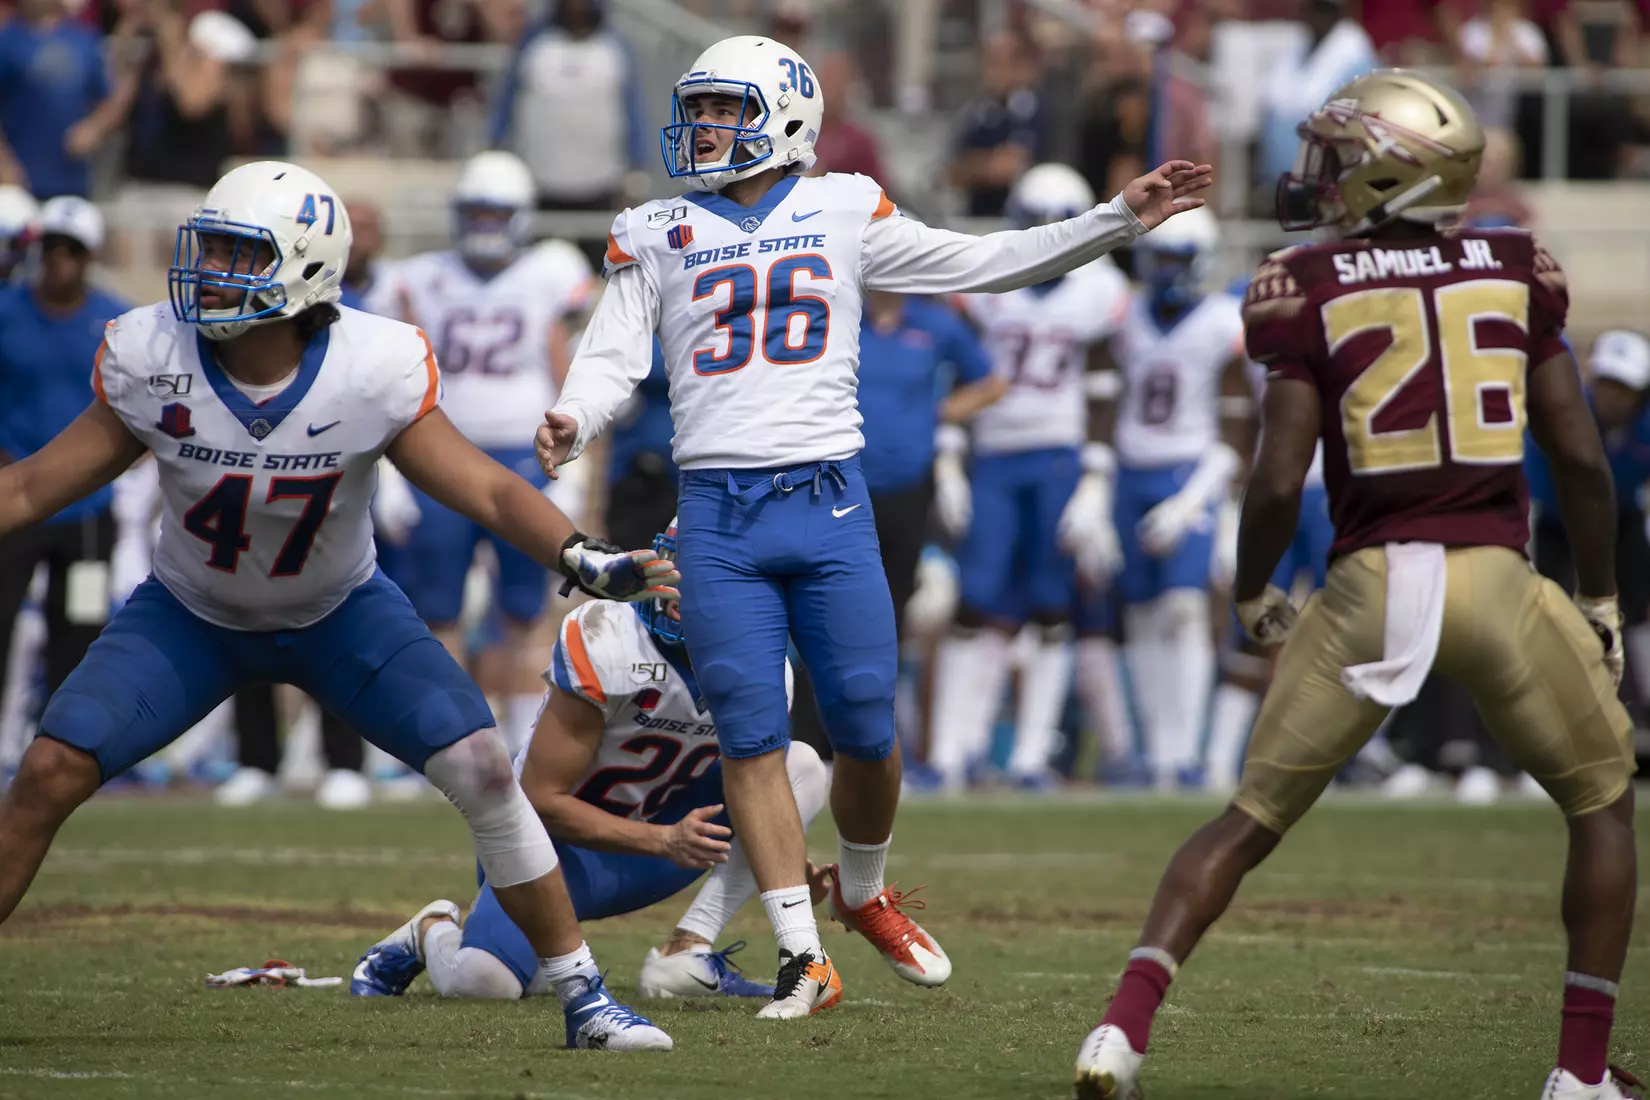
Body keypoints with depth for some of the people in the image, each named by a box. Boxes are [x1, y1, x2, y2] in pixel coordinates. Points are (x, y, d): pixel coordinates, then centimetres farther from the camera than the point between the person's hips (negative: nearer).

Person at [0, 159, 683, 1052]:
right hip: (192, 614, 1)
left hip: (339, 612, -1)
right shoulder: (150, 362, -22)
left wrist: (584, 559, -37)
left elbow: (488, 492, -20)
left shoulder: (375, 372, -26)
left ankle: (581, 996, -1)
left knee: (480, 769, -15)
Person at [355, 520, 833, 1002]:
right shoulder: (610, 646, -26)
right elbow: (542, 800, -22)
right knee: (481, 980, -32)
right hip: (564, 836, -6)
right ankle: (436, 932, 9)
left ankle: (685, 953, -17)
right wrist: (665, 841, -32)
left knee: (801, 766, -13)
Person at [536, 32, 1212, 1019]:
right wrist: (573, 423, -17)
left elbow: (983, 266, 11)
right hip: (720, 512, 0)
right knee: (752, 741, -4)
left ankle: (864, 894, 27)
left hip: (828, 501, 0)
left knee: (867, 731, -1)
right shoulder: (659, 236, 10)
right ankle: (803, 956, 1)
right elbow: (612, 359, 5)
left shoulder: (842, 215, 9)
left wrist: (1119, 222, 6)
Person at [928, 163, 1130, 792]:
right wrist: (948, 465, 0)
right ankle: (951, 754, -3)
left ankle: (1032, 757, 3)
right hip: (992, 459, 1)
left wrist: (1096, 487, -6)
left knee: (1051, 613, -2)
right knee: (979, 609, -5)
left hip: (1062, 461, -1)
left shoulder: (1101, 293, 3)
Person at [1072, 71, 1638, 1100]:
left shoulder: (1312, 288, 1)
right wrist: (1603, 603, 17)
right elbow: (1583, 457, 6)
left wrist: (1252, 595, 14)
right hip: (1498, 581, 0)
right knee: (1603, 800, 20)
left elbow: (1279, 482, -4)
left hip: (1371, 584, 0)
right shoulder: (1516, 270, 7)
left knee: (1252, 819, 13)